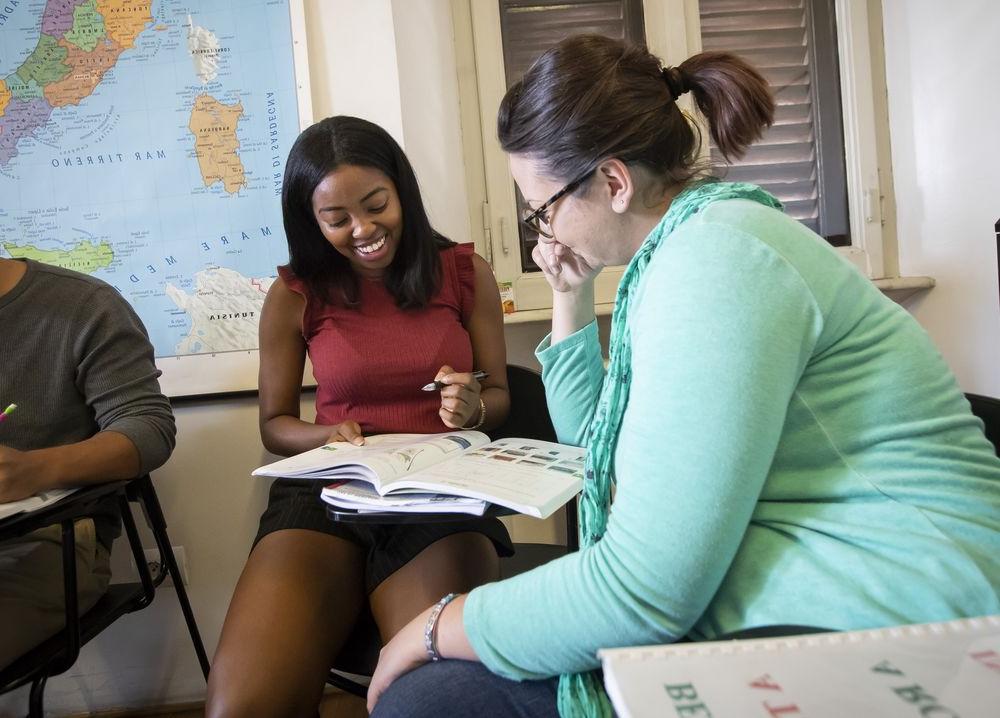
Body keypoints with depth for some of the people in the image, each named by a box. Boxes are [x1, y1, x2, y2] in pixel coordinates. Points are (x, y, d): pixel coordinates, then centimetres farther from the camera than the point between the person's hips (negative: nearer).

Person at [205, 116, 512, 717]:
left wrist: (473, 408, -11)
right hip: (326, 494, 1)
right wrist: (328, 436, -8)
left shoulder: (465, 273, 7)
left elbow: (499, 396, 14)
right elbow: (274, 423, 14)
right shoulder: (295, 295, 6)